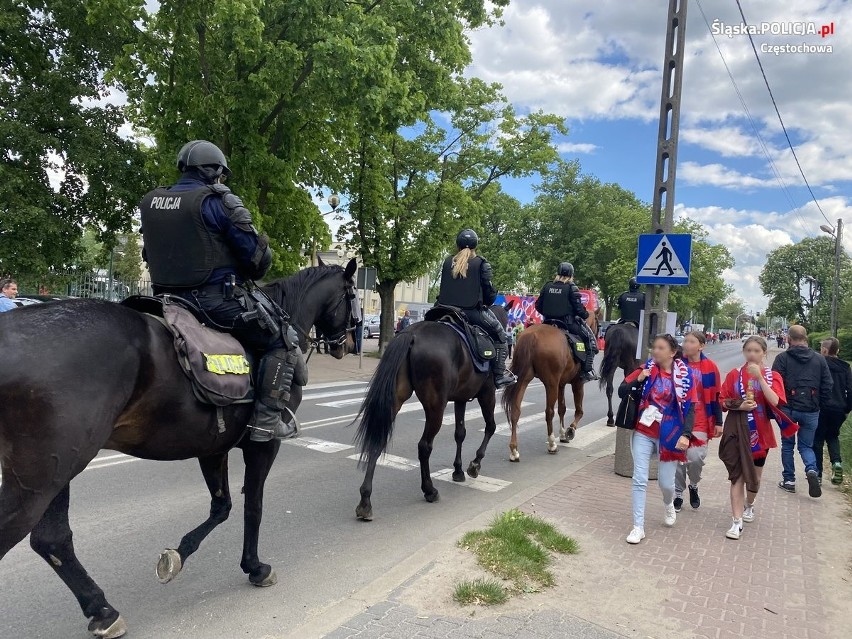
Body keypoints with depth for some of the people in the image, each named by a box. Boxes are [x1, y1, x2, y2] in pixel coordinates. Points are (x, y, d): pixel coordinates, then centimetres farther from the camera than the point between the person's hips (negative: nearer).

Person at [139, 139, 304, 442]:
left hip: (172, 297, 8)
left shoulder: (150, 203, 9)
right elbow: (257, 256, -10)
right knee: (281, 342, 4)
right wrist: (249, 275, 11)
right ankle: (265, 421, -4)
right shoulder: (217, 201, -12)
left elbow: (151, 254, 18)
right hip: (218, 297, -7)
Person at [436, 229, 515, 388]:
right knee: (500, 336, 11)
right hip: (473, 310, -4)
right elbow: (488, 289, -5)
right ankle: (500, 374, 5)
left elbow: (443, 287, 13)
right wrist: (488, 302, 15)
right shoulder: (481, 263, -4)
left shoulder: (448, 261, 9)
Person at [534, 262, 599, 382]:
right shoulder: (572, 288, -8)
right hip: (568, 321, -5)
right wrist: (586, 315, 10)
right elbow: (579, 308, -10)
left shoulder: (548, 286, 5)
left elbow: (538, 306, 8)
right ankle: (588, 370, 1)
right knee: (590, 338, 8)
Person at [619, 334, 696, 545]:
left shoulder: (684, 374, -7)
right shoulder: (646, 369, -2)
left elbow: (690, 407, -7)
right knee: (640, 480, -1)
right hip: (643, 433, 1)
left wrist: (686, 434, -18)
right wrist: (638, 380, -18)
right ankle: (638, 527, 9)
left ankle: (669, 505, 44)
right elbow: (621, 392, -2)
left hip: (669, 435, -1)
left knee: (666, 482, 8)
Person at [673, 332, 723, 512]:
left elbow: (715, 396, 0)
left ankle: (693, 486, 19)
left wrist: (718, 422, 0)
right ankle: (678, 494, 22)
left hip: (700, 422, -2)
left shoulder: (710, 367, -3)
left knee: (695, 458, -12)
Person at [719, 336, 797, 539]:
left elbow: (775, 402, -16)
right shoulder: (734, 375, 1)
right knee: (737, 475, -6)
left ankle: (749, 505, 45)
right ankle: (737, 522, -3)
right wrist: (739, 406, -17)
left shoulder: (773, 376, 1)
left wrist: (759, 377, -22)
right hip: (737, 431, -1)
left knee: (755, 476, 17)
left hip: (760, 432, 1)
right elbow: (723, 402, 2)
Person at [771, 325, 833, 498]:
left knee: (787, 444, 13)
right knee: (806, 445, 15)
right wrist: (820, 406, 12)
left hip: (788, 409, -2)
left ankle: (789, 480, 16)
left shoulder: (782, 358, -8)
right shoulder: (819, 359, 2)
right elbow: (828, 385, 3)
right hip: (811, 411, 2)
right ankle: (811, 470, -11)